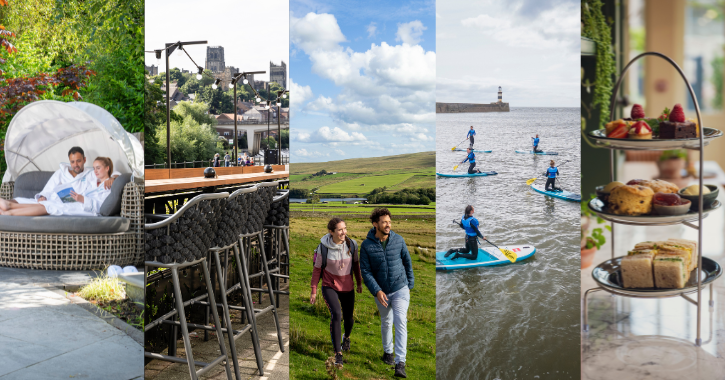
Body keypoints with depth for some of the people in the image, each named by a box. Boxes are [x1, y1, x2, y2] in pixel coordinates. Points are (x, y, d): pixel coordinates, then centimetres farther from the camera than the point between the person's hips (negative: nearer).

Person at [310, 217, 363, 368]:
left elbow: (356, 264, 5)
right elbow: (317, 269, -4)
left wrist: (359, 283, 12)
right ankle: (338, 354, -15)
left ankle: (346, 336, 52)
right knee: (336, 314, -24)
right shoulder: (323, 247, -16)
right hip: (329, 286, -2)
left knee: (348, 318, 14)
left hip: (347, 287, 3)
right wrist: (314, 291, -1)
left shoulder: (352, 244, -11)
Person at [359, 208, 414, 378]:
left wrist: (410, 284, 10)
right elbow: (365, 271, -12)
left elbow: (407, 262, 5)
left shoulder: (398, 240, -8)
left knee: (400, 322, -15)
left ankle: (400, 364, -16)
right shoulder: (366, 245, -13)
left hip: (400, 289, -1)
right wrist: (377, 291, -22)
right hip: (381, 292, 1)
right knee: (386, 323, 18)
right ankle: (388, 352, 43)